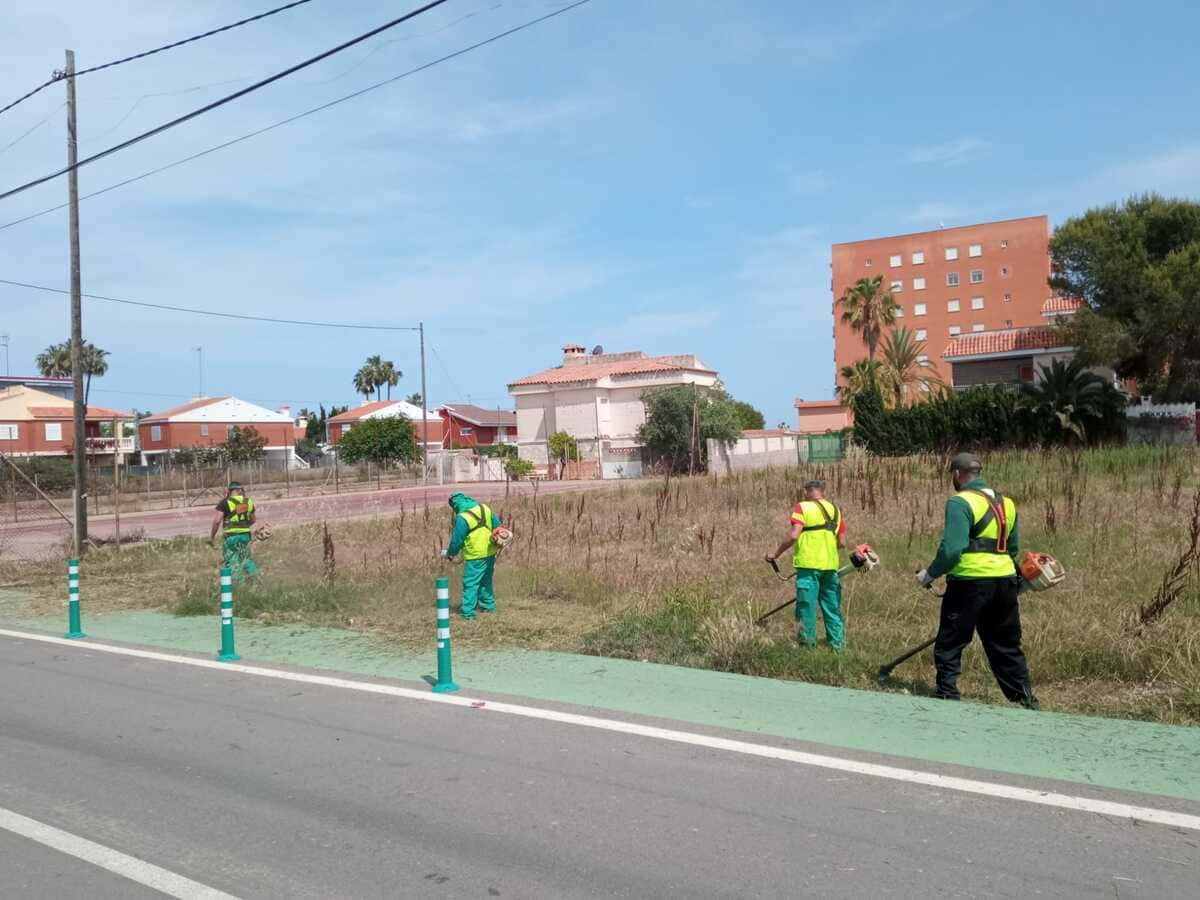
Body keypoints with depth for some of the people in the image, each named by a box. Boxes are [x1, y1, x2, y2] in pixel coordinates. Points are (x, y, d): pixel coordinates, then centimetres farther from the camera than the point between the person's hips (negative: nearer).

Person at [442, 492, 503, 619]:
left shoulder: (462, 518, -18)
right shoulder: (485, 508, 2)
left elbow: (456, 541, -12)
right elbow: (497, 525, 10)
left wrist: (449, 553, 6)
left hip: (475, 556, -7)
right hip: (490, 552, 7)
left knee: (470, 583, 1)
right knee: (486, 580, 22)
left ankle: (468, 612, 2)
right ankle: (489, 605, 31)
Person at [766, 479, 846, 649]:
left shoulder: (803, 507, -3)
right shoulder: (835, 510, 13)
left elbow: (793, 535, -14)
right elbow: (842, 543, 11)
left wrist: (776, 554, -5)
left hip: (808, 565, -5)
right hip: (830, 565, 5)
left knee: (807, 608, 1)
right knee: (833, 608, 12)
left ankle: (808, 645, 2)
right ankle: (838, 645, 15)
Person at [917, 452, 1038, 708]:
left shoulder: (961, 502, -10)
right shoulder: (1006, 502, 13)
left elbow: (952, 548, -18)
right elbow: (1014, 548, 18)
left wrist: (930, 573, -6)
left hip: (971, 582, -7)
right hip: (1005, 582, 7)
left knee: (949, 644, 5)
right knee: (1007, 646, 18)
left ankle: (947, 695, 4)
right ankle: (1026, 699, 23)